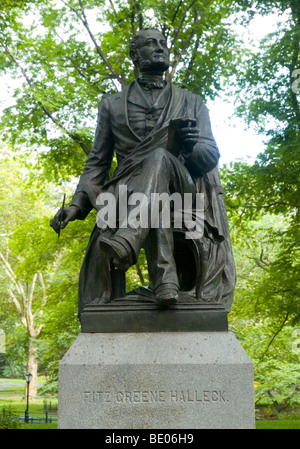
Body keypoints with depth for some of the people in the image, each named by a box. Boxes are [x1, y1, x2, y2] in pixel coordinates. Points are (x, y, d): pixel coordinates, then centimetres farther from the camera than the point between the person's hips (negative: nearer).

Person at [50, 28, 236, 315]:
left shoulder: (192, 103, 22)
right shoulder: (112, 104, 22)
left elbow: (212, 157, 11)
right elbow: (98, 162, 18)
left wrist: (192, 147, -15)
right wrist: (78, 203, 0)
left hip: (183, 187, -1)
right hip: (128, 191, 1)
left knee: (159, 157, -36)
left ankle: (126, 241, -55)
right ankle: (164, 278, -54)